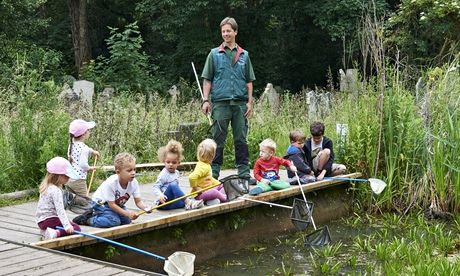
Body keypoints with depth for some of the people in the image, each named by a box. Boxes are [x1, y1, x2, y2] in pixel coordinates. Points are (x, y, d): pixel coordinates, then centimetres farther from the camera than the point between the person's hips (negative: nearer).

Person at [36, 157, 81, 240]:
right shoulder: (55, 190, -19)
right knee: (76, 228, -12)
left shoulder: (47, 186, 12)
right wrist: (67, 225, -37)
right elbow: (60, 209, -29)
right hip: (49, 220, -9)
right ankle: (55, 233, -29)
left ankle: (46, 231, 10)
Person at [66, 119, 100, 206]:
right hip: (79, 180, -7)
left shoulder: (71, 144, 9)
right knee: (84, 201, 0)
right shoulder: (84, 148, -16)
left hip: (68, 179, 7)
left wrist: (92, 151, 40)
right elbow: (83, 164, -24)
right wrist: (89, 168, -5)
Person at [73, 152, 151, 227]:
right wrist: (127, 213, -34)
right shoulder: (111, 183, -34)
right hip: (100, 203, -7)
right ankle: (87, 219, -8)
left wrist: (145, 208, -36)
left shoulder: (134, 183, -18)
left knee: (127, 220, -7)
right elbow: (111, 204, -29)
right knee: (114, 221, -25)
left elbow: (138, 201, -13)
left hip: (117, 204, 8)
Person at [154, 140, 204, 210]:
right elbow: (156, 187, -14)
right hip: (163, 202, -8)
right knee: (172, 185, -31)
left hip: (174, 200, 8)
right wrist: (160, 195, -31)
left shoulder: (176, 173, 14)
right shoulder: (163, 174, -9)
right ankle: (188, 201, -40)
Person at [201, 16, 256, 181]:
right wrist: (206, 100, -5)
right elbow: (207, 79, 5)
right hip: (220, 102, -2)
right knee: (218, 139, 2)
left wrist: (250, 102, 4)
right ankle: (214, 173, 8)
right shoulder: (214, 54, 7)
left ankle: (244, 172, 11)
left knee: (241, 139, 5)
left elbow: (249, 81, 12)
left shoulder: (244, 55, 12)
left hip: (240, 103, 2)